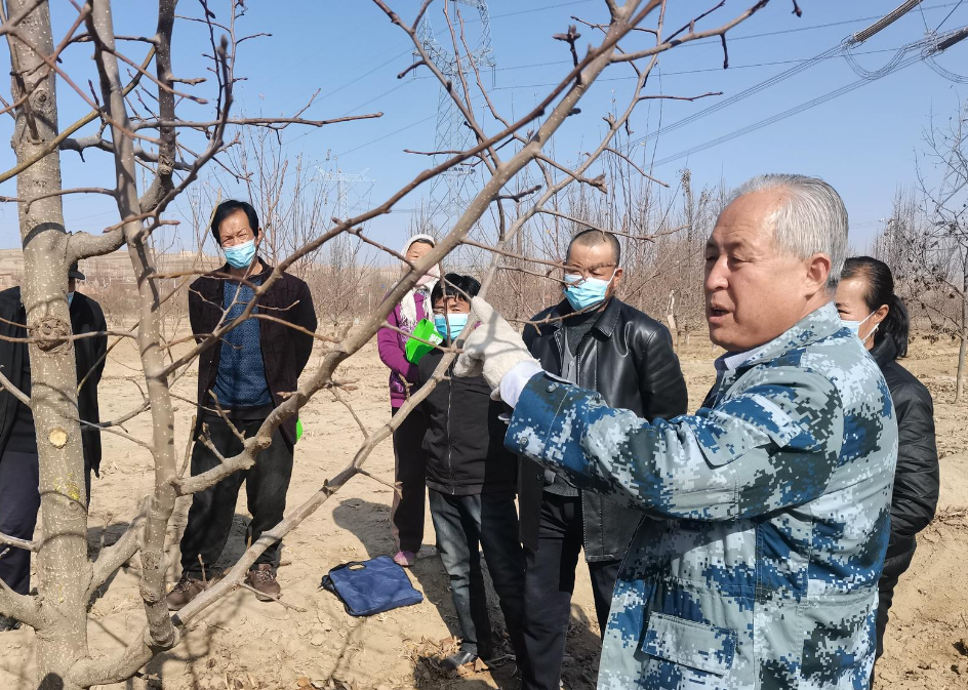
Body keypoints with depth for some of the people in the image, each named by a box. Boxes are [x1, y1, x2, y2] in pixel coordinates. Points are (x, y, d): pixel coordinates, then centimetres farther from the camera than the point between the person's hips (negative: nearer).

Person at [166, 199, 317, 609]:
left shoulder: (290, 290, -4)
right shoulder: (204, 291, 2)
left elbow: (302, 344, 9)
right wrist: (220, 384, 13)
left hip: (269, 411, -1)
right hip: (218, 411, 1)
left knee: (269, 496, 6)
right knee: (208, 497, 4)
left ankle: (263, 567, 27)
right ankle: (197, 571, 22)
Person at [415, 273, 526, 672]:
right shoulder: (427, 361, 5)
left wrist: (517, 473, -6)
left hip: (488, 486, -5)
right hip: (441, 486, 5)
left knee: (507, 575, -2)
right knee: (459, 570, 17)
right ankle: (474, 644, 34)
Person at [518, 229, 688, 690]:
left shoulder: (643, 336, -9)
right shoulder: (539, 329, 4)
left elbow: (669, 417, -3)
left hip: (612, 500, -4)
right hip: (547, 497, 4)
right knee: (541, 612, 17)